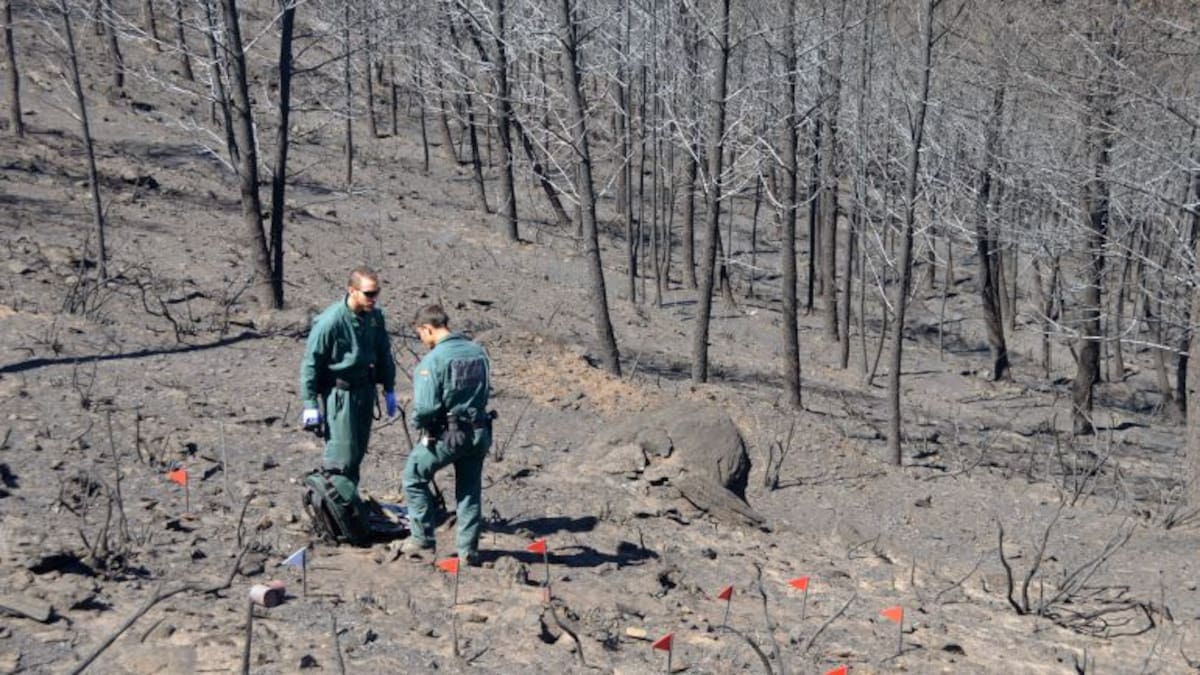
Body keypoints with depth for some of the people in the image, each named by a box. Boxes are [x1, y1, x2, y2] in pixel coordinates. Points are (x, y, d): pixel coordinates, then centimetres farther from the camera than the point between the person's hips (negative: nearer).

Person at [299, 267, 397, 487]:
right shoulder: (330, 321, -20)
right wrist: (310, 404, -13)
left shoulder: (375, 316, 0)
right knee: (341, 456, -9)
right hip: (339, 394, -7)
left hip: (365, 391, 7)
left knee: (357, 452, 14)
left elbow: (384, 353, 16)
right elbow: (310, 363, -14)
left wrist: (389, 390, 17)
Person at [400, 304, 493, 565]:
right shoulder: (478, 353, 4)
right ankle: (468, 551, 19)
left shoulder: (433, 360, -17)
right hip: (479, 433, 6)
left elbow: (426, 406, -21)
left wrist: (417, 421, -2)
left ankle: (423, 542, 14)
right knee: (470, 492, 15)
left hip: (446, 435, -6)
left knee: (414, 479, 14)